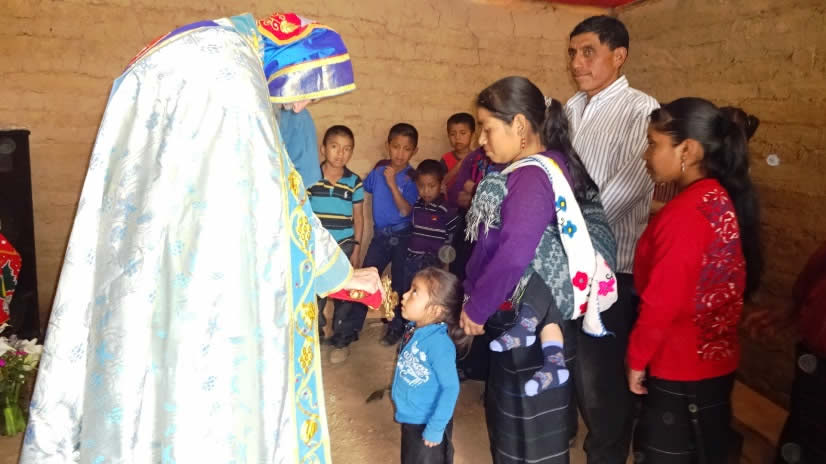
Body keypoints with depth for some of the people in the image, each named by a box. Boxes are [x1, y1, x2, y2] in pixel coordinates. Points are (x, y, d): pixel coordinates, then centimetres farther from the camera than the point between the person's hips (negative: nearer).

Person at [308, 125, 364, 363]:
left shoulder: (355, 182, -2)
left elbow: (358, 217, 4)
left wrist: (356, 249, 1)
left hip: (344, 246, 0)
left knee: (344, 296, 6)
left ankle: (339, 341, 22)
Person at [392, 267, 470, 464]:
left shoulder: (438, 342, -30)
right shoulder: (414, 328, -7)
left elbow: (451, 388, -27)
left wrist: (436, 428, -23)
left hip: (426, 423, -7)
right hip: (410, 418, 8)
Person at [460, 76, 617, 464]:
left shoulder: (532, 177, -22)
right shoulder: (552, 165, 7)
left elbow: (513, 255, -28)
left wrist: (476, 307, -15)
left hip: (529, 320, -9)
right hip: (524, 315, 9)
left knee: (529, 418, 9)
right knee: (511, 410, 24)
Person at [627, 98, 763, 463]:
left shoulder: (685, 212, -25)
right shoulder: (723, 198, 2)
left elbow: (662, 301, -24)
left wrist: (637, 357, -10)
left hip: (680, 369, -8)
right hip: (713, 358, 9)